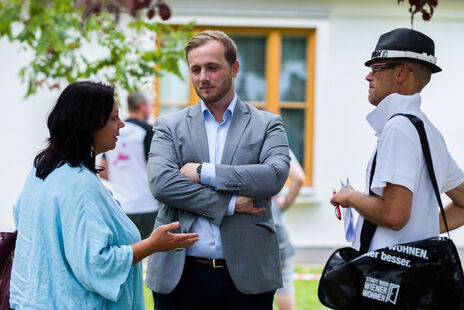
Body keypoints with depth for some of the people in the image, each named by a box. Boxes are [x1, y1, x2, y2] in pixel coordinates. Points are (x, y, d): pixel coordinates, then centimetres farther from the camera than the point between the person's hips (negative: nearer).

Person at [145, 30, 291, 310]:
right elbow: (161, 183, -7)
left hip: (247, 276, 0)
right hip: (181, 274, 1)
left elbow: (276, 175, -9)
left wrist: (204, 171, -11)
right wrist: (230, 204, -12)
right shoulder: (169, 126, 9)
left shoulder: (267, 125, 9)